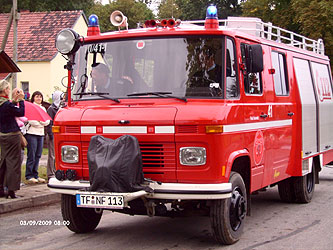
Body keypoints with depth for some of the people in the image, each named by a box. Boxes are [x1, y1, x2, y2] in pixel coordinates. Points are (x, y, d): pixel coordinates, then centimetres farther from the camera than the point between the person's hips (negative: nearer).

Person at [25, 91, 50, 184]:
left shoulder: (43, 108, 18)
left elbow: (47, 121, 8)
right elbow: (31, 121, -12)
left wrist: (39, 121, -8)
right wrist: (41, 123, -2)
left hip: (41, 134, 6)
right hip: (32, 133, -6)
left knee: (38, 155, 6)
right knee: (31, 155, -7)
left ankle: (35, 175, 12)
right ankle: (29, 176, -2)